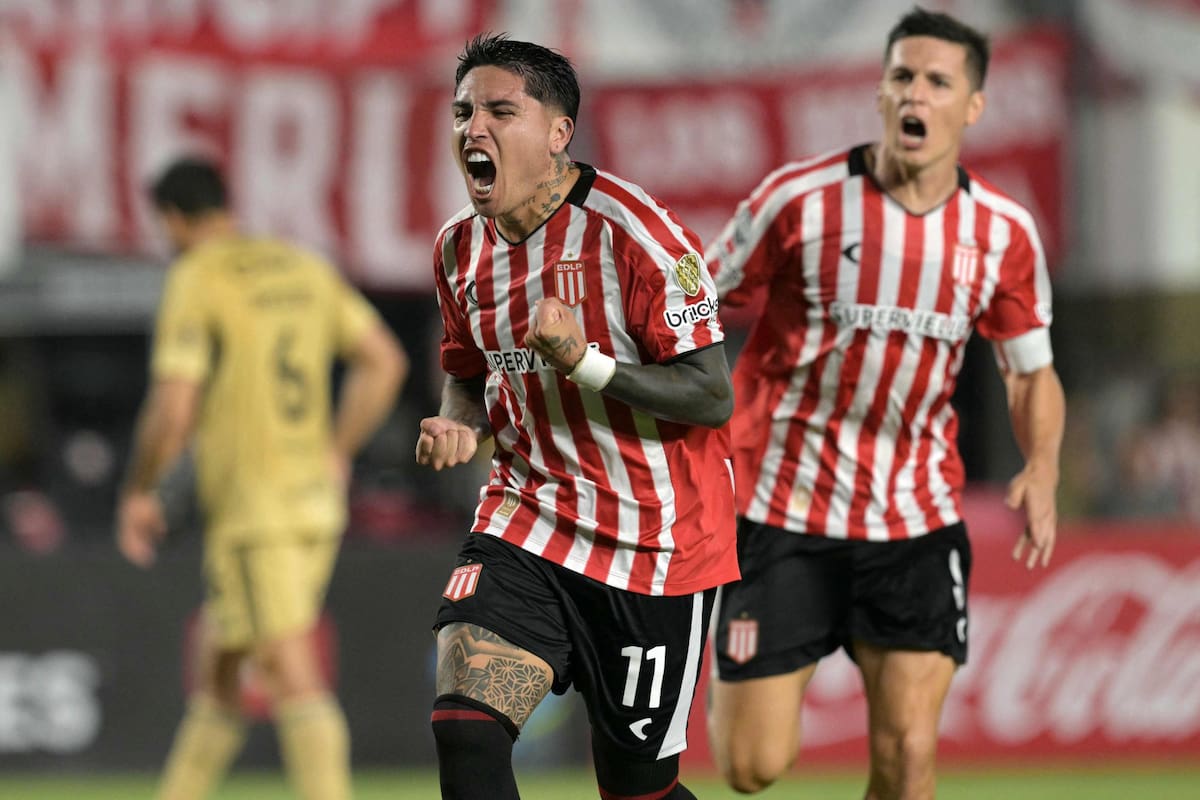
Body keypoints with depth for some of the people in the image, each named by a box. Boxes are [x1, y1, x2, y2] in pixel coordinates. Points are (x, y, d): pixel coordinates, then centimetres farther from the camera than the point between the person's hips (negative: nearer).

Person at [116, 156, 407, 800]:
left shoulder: (195, 281, -9)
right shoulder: (306, 268, 12)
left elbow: (172, 409, -15)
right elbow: (385, 361, 13)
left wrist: (138, 492, -1)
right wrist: (337, 452, 20)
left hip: (251, 513, -7)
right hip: (318, 502, 7)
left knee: (294, 680, -12)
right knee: (217, 670, 17)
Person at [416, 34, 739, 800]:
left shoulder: (634, 232, -16)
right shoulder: (461, 247, 4)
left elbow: (712, 396, -18)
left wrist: (584, 360, -29)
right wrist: (459, 428, -2)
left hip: (653, 549, -5)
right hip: (524, 528, 5)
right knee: (464, 729, -19)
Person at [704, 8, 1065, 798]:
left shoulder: (1004, 233, -1)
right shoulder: (800, 198, -10)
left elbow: (1031, 371, 11)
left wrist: (1043, 469, -8)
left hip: (917, 523, 2)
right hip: (782, 515, -2)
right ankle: (727, 679, 34)